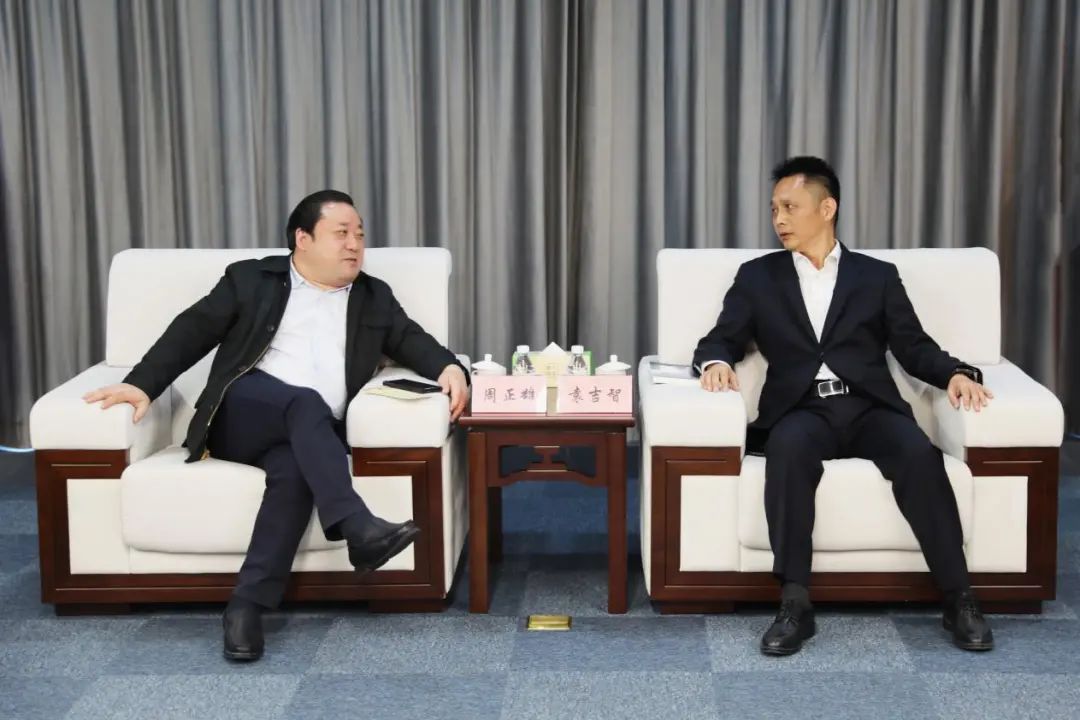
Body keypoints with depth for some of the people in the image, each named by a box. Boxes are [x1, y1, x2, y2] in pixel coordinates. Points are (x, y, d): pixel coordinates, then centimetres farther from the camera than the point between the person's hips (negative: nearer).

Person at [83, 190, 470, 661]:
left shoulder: (374, 298, 20)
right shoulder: (251, 279, 13)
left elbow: (413, 342, 11)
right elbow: (192, 331, 7)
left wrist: (449, 367, -12)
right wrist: (142, 383, -6)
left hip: (311, 435, 2)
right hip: (243, 414, -2)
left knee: (295, 466, -34)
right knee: (306, 403, -34)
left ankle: (247, 605, -35)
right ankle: (357, 528, -47)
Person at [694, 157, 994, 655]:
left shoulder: (877, 276, 17)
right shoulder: (758, 276, 18)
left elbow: (914, 348, 11)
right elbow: (721, 340, 11)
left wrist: (956, 373, -10)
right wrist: (716, 363, -14)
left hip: (869, 408, 1)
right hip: (801, 412, 0)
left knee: (920, 454, -31)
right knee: (789, 449, -36)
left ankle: (958, 599, -24)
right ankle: (795, 603, -37)